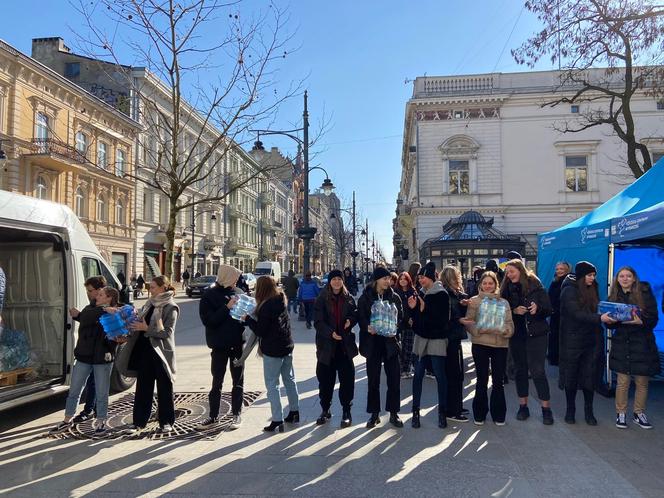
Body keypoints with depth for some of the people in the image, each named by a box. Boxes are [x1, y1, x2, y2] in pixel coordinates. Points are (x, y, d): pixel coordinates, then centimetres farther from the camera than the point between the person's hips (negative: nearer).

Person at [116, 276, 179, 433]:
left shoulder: (170, 308, -9)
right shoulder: (149, 305, 12)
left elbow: (167, 332, -15)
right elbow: (139, 322, 19)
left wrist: (147, 328, -20)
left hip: (161, 352, -6)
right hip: (145, 351, 6)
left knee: (164, 389, 5)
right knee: (142, 388, 10)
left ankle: (166, 422, 17)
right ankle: (139, 422, 20)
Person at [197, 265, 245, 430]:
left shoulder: (238, 292, 1)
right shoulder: (209, 296, -8)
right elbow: (208, 320, -17)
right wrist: (227, 307, -24)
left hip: (237, 344, 3)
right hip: (219, 346, -3)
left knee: (238, 381, 11)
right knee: (216, 382, 10)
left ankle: (236, 414, 24)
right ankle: (213, 416, 22)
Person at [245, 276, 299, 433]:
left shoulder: (266, 307, -20)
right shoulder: (281, 302, 5)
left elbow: (260, 331, -17)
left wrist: (247, 319, -5)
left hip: (272, 350, -8)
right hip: (287, 346, 9)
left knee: (272, 385, 0)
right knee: (289, 380, 18)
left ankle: (277, 420, 2)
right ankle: (294, 412, 29)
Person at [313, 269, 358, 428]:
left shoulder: (348, 298, 5)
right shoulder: (322, 299, -3)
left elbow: (356, 315, 12)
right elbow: (318, 322, -9)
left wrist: (350, 320, -11)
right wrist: (330, 333, -24)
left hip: (345, 344, 1)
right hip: (326, 344, -1)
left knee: (347, 379, 2)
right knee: (325, 379, 8)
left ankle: (346, 411, 15)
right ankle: (325, 410, 24)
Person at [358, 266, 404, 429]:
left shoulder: (394, 297, 4)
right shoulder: (365, 298, -1)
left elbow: (401, 317, 5)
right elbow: (360, 317, -2)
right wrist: (367, 327, -21)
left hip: (390, 341, 1)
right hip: (372, 342, -1)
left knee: (394, 379, 3)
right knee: (373, 380, 6)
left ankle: (393, 413, 18)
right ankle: (374, 414, 18)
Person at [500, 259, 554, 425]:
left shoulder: (535, 286, -4)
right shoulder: (507, 289, 3)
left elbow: (549, 310, -3)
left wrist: (538, 308, -23)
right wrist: (514, 311, -16)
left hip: (536, 335, -3)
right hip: (516, 335, 3)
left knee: (538, 370, -4)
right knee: (520, 370, 10)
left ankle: (546, 408, 7)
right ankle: (523, 406, 21)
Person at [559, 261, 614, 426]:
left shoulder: (592, 290, 11)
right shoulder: (569, 290, -9)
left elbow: (596, 310, 14)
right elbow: (576, 314, -19)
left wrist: (608, 316, -3)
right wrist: (599, 318, -28)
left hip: (592, 340, 5)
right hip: (573, 341, -5)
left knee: (590, 375, 5)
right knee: (571, 375, 4)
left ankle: (589, 411, 15)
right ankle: (570, 409, 17)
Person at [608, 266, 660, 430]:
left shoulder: (645, 293, -2)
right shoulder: (614, 297, 6)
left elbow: (653, 318, -6)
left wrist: (640, 321, -25)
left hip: (642, 343, -1)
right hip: (621, 344, 1)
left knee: (642, 382, 7)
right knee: (623, 381, 2)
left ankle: (639, 413, 23)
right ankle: (621, 413, 15)